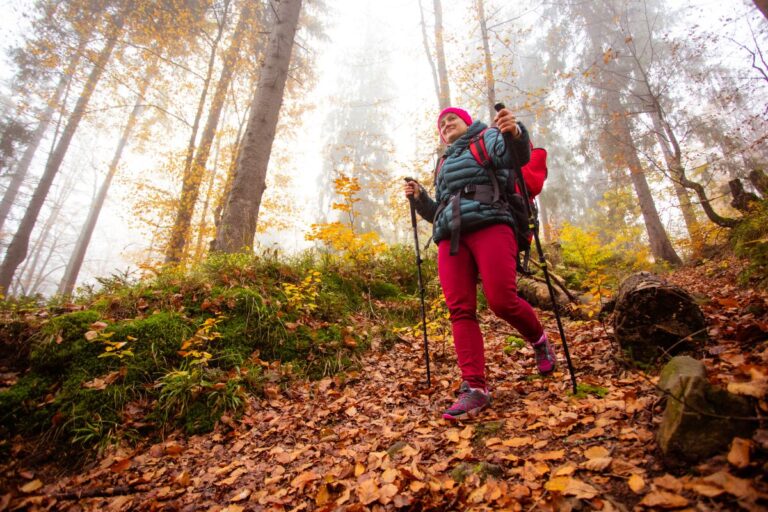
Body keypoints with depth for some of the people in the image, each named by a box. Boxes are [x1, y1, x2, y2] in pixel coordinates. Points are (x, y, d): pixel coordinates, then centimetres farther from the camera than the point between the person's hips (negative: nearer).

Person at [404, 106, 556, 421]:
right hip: (451, 238, 5)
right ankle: (474, 387, -10)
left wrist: (516, 133, -28)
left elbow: (517, 155, -5)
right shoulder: (443, 166, 35)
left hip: (489, 225, -5)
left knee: (502, 301, -19)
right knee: (460, 310, -10)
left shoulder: (486, 138, 18)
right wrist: (419, 199, 14)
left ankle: (539, 340, 13)